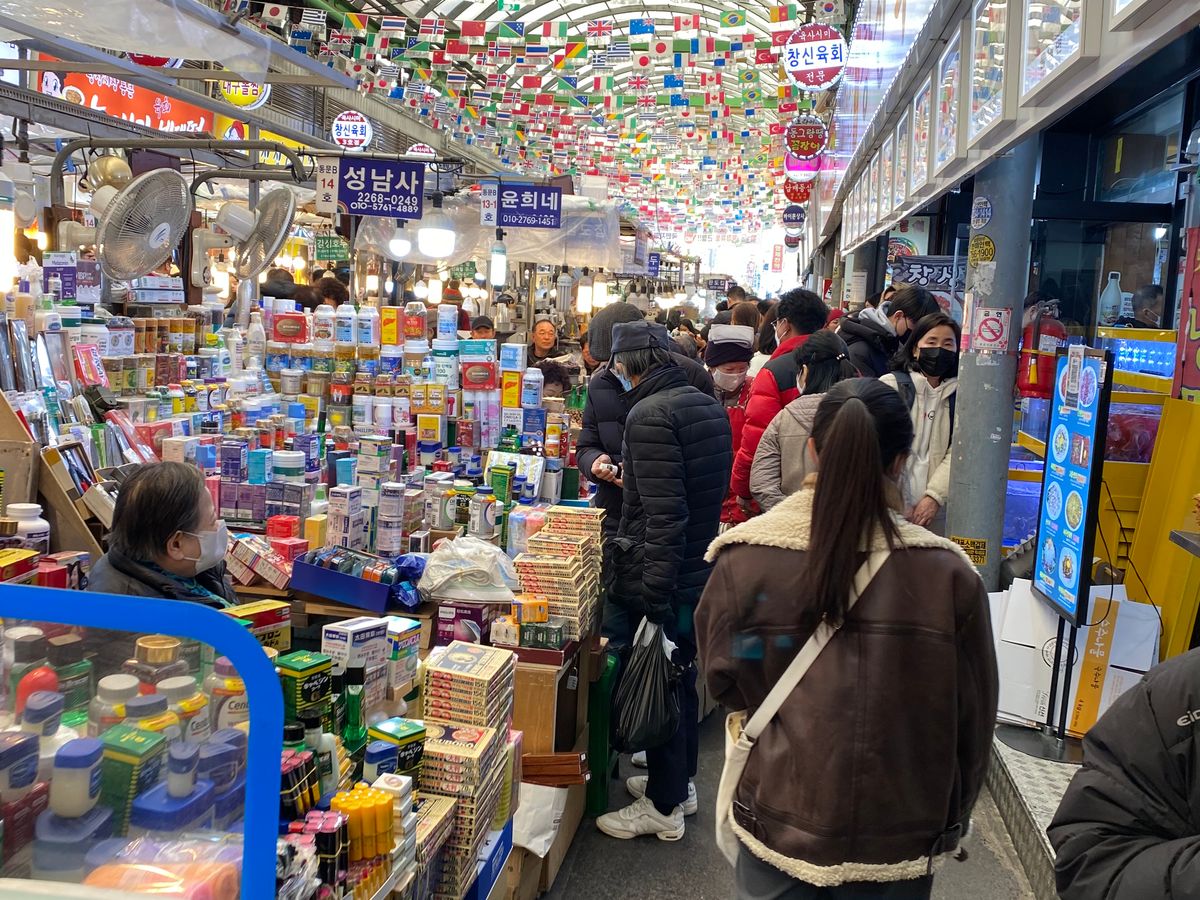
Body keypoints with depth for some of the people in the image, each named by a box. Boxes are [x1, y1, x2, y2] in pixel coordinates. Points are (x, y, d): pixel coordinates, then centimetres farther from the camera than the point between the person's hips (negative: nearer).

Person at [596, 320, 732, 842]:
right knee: (683, 677, 21)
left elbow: (664, 515, -26)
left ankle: (663, 807, 18)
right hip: (701, 570, 9)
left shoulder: (650, 414, -20)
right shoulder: (708, 406, 9)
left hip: (663, 576, -9)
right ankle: (679, 782, 37)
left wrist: (653, 592, -23)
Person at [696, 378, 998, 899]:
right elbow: (971, 719, -5)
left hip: (778, 822, 0)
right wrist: (950, 823, 11)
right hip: (899, 841, 1)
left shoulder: (744, 559, -19)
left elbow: (724, 683, -4)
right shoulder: (947, 573, -18)